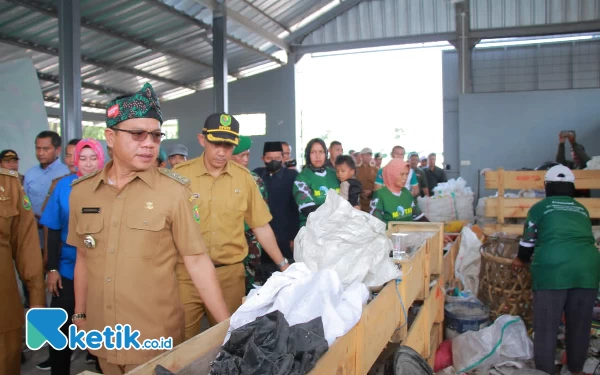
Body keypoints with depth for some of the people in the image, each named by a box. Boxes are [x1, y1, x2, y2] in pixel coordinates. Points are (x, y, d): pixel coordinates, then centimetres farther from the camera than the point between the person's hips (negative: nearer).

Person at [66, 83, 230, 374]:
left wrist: (228, 326, -12)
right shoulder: (81, 191, 1)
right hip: (101, 336, 5)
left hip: (156, 340, -4)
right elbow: (84, 258, 11)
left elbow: (197, 261, -12)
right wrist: (79, 314, 16)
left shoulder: (174, 191, -13)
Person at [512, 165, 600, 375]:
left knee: (546, 327, 5)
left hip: (553, 268, -4)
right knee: (580, 326, 17)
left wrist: (521, 260, 35)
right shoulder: (582, 209, 23)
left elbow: (529, 239, 16)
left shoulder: (540, 207, 13)